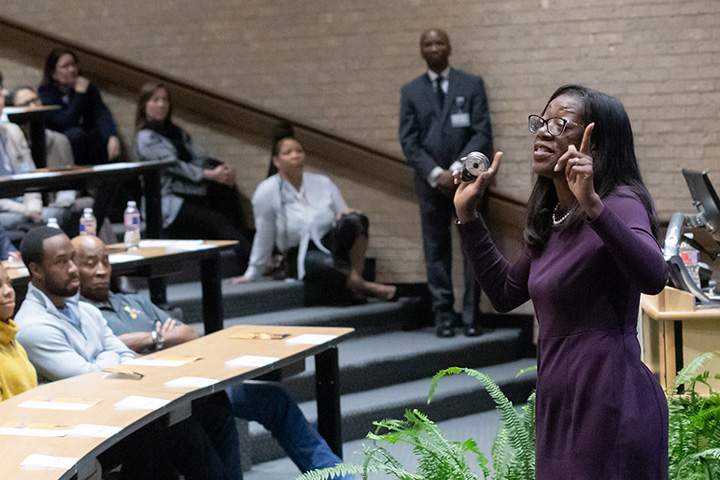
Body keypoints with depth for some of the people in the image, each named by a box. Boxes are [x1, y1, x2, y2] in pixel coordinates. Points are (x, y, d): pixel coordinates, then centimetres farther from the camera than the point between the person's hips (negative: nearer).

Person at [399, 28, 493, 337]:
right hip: (431, 182, 1)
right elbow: (408, 141, 3)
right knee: (436, 251, 2)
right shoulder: (410, 91, 9)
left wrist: (457, 169, -12)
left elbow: (483, 134, -1)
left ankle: (471, 317, 3)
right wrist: (435, 173, -9)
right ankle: (443, 316, 7)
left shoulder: (472, 85, 6)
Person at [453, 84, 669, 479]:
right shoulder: (552, 222, 14)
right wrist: (467, 212, 19)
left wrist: (592, 204, -41)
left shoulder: (621, 204, -12)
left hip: (609, 405, -9)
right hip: (559, 408, 9)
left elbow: (652, 277, -32)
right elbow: (505, 292, 23)